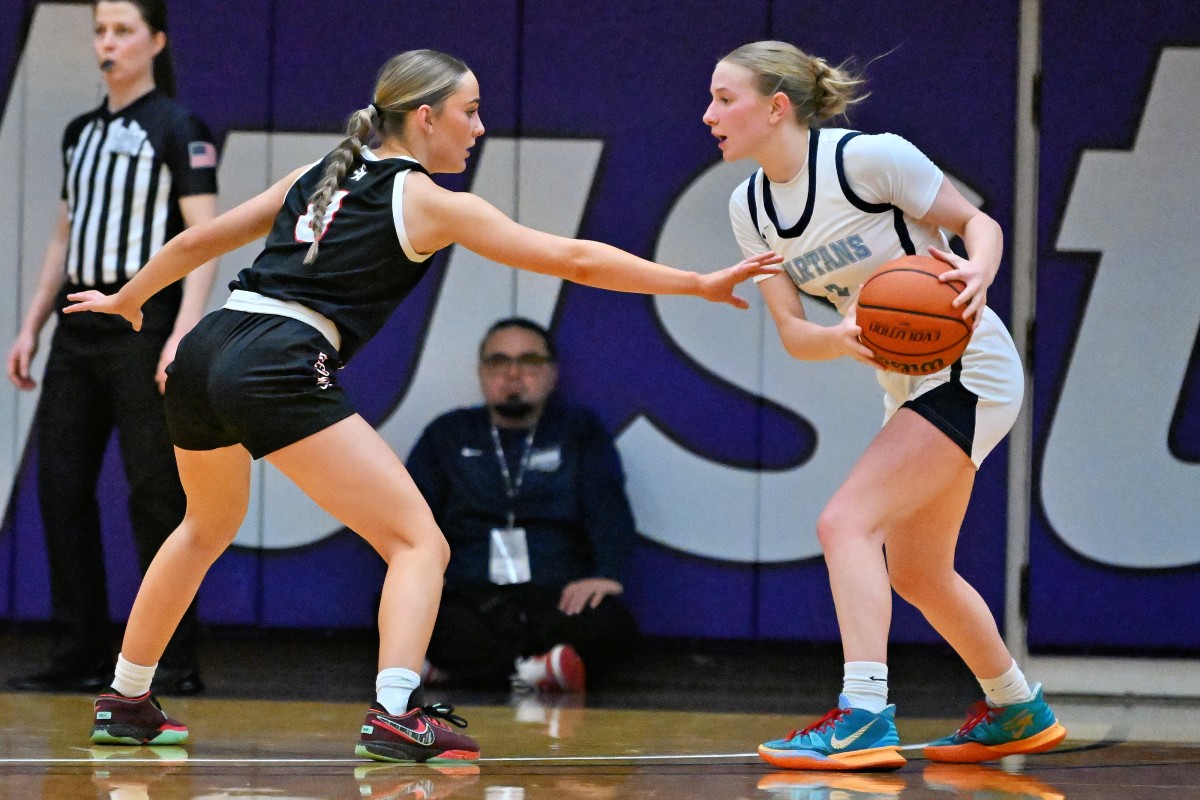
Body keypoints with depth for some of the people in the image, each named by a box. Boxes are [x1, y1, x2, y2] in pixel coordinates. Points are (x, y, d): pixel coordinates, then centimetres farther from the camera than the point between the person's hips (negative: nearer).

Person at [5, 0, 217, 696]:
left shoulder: (178, 129, -5)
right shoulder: (82, 133, 16)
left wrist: (184, 334, -21)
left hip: (142, 328, -7)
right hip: (79, 331, 7)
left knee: (155, 493, -6)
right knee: (61, 487, 2)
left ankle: (178, 660, -1)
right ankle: (82, 656, 7)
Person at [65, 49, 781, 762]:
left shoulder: (321, 176, 21)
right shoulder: (429, 202, 2)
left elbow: (199, 240, 29)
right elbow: (576, 260, 1)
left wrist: (126, 300, 46)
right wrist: (703, 284, 5)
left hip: (204, 354, 8)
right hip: (280, 374, -8)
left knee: (208, 528, 32)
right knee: (419, 543, -3)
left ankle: (126, 703, 40)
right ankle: (396, 715, -22)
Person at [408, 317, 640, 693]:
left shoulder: (581, 432, 17)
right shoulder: (448, 435, 20)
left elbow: (609, 507, 2)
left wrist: (607, 574, -19)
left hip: (557, 598, -1)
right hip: (469, 601, 1)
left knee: (610, 622, -35)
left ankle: (467, 666, -32)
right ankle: (534, 669, -32)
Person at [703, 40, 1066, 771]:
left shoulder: (870, 158, -20)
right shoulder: (750, 206, 1)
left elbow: (979, 222, -10)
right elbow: (791, 332, -1)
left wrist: (978, 273, -32)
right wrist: (840, 338, -23)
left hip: (968, 372, -9)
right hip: (908, 386, 9)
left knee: (846, 523, -21)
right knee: (916, 575, 19)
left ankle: (864, 719, -27)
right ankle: (1018, 711, 39)